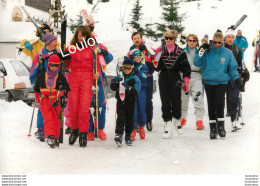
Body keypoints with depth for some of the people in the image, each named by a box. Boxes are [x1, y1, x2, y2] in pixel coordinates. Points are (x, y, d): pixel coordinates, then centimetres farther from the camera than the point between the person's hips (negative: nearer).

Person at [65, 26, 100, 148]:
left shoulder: (91, 49, 9)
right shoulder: (71, 48, 11)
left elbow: (96, 64, 14)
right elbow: (65, 64, 12)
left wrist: (97, 73, -5)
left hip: (87, 79, -1)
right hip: (73, 78, 1)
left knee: (84, 108, -8)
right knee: (73, 107, 0)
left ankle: (83, 134, -2)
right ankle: (74, 130, 21)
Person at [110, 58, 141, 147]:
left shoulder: (135, 79, -1)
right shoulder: (119, 77, 7)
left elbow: (136, 90, -17)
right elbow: (113, 88, 0)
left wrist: (128, 88, -35)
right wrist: (114, 82, -21)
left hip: (130, 102, 0)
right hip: (120, 102, 0)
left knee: (129, 119, 7)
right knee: (120, 118, -11)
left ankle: (128, 137, 19)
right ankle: (118, 134, -19)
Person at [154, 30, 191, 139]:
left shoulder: (180, 52, 0)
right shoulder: (161, 51, 6)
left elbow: (186, 68, 2)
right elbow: (157, 68, 3)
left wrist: (186, 81, -6)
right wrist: (156, 57, -11)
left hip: (175, 80, -1)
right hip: (163, 80, 1)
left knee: (176, 103, 1)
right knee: (165, 104, -3)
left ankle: (176, 120, 29)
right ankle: (168, 127, -1)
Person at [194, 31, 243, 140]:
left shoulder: (228, 53, 3)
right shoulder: (207, 52, 1)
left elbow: (232, 68, 10)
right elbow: (196, 63, -3)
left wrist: (236, 78, -5)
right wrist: (201, 52, -15)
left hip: (222, 82, -1)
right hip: (209, 82, 1)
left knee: (219, 102, -18)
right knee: (211, 105, 3)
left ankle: (221, 126, -7)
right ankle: (213, 128, 11)